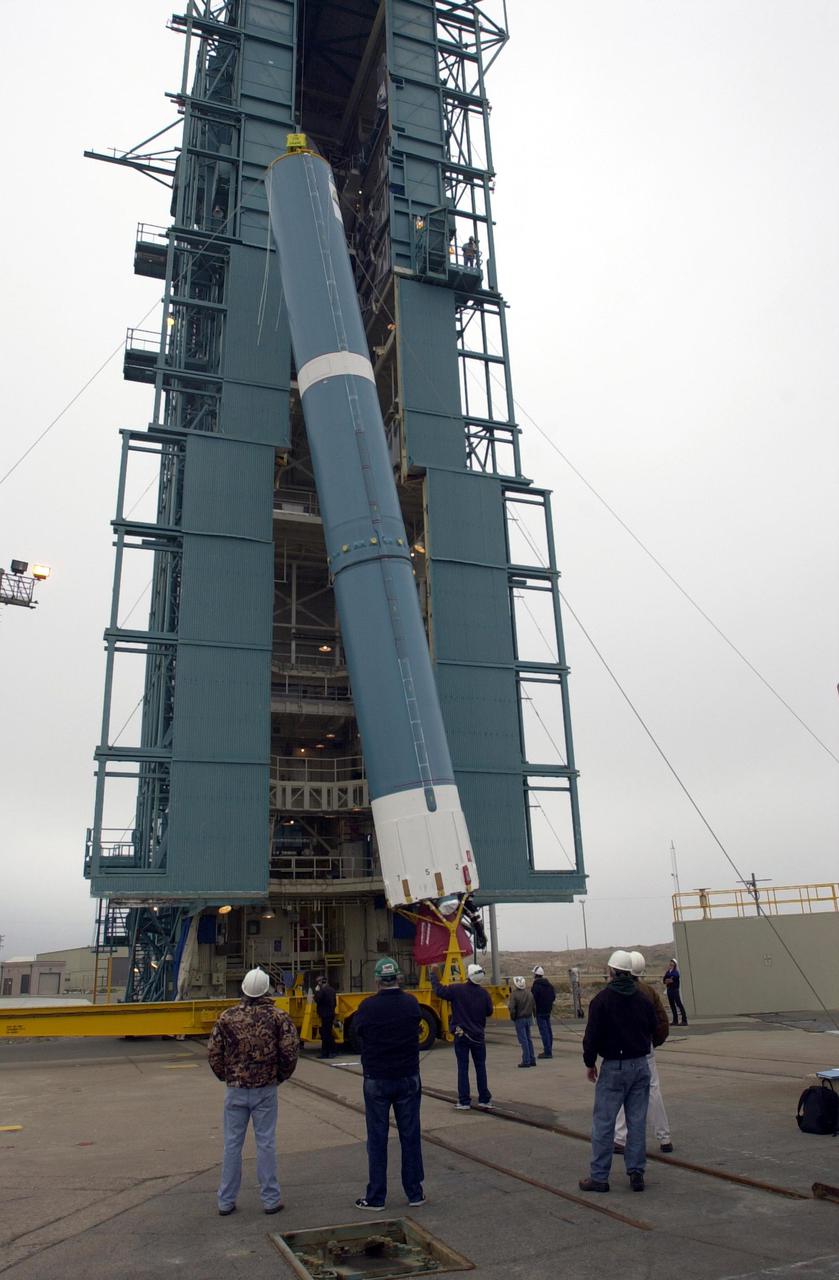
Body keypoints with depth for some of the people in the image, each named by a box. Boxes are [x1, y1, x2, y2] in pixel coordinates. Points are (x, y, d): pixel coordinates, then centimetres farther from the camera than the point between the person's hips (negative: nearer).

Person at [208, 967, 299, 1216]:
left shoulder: (227, 1017, -4)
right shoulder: (277, 1016, -7)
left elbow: (213, 1053, -2)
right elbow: (290, 1050, -10)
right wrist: (281, 1075, 7)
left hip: (235, 1090, 1)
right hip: (266, 1090, -1)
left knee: (232, 1144, 11)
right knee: (266, 1143, 8)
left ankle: (226, 1201, 19)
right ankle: (270, 1199, 14)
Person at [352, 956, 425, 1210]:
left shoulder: (368, 1007, -15)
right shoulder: (411, 1004, -7)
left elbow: (356, 1030, 3)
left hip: (376, 1080, -2)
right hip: (408, 1079, 2)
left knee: (377, 1140, 8)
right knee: (410, 1137, 11)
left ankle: (376, 1197, 14)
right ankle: (415, 1193, 19)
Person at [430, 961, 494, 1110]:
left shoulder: (457, 989, -14)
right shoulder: (484, 994, -8)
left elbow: (438, 989, -6)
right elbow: (489, 1012, 4)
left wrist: (433, 972, 6)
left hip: (461, 1035, -2)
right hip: (478, 1036, 2)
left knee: (463, 1069, 5)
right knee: (481, 1068, 12)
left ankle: (464, 1102, 5)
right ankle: (485, 1100, 15)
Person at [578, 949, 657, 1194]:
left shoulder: (602, 999, -11)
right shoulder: (643, 999, 4)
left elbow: (592, 1035, -12)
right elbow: (653, 1030, 13)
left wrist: (590, 1063, 0)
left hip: (613, 1068, -5)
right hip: (640, 1065, 5)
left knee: (603, 1122, 1)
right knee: (637, 1121, 11)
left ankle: (599, 1176, 4)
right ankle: (636, 1173, 13)